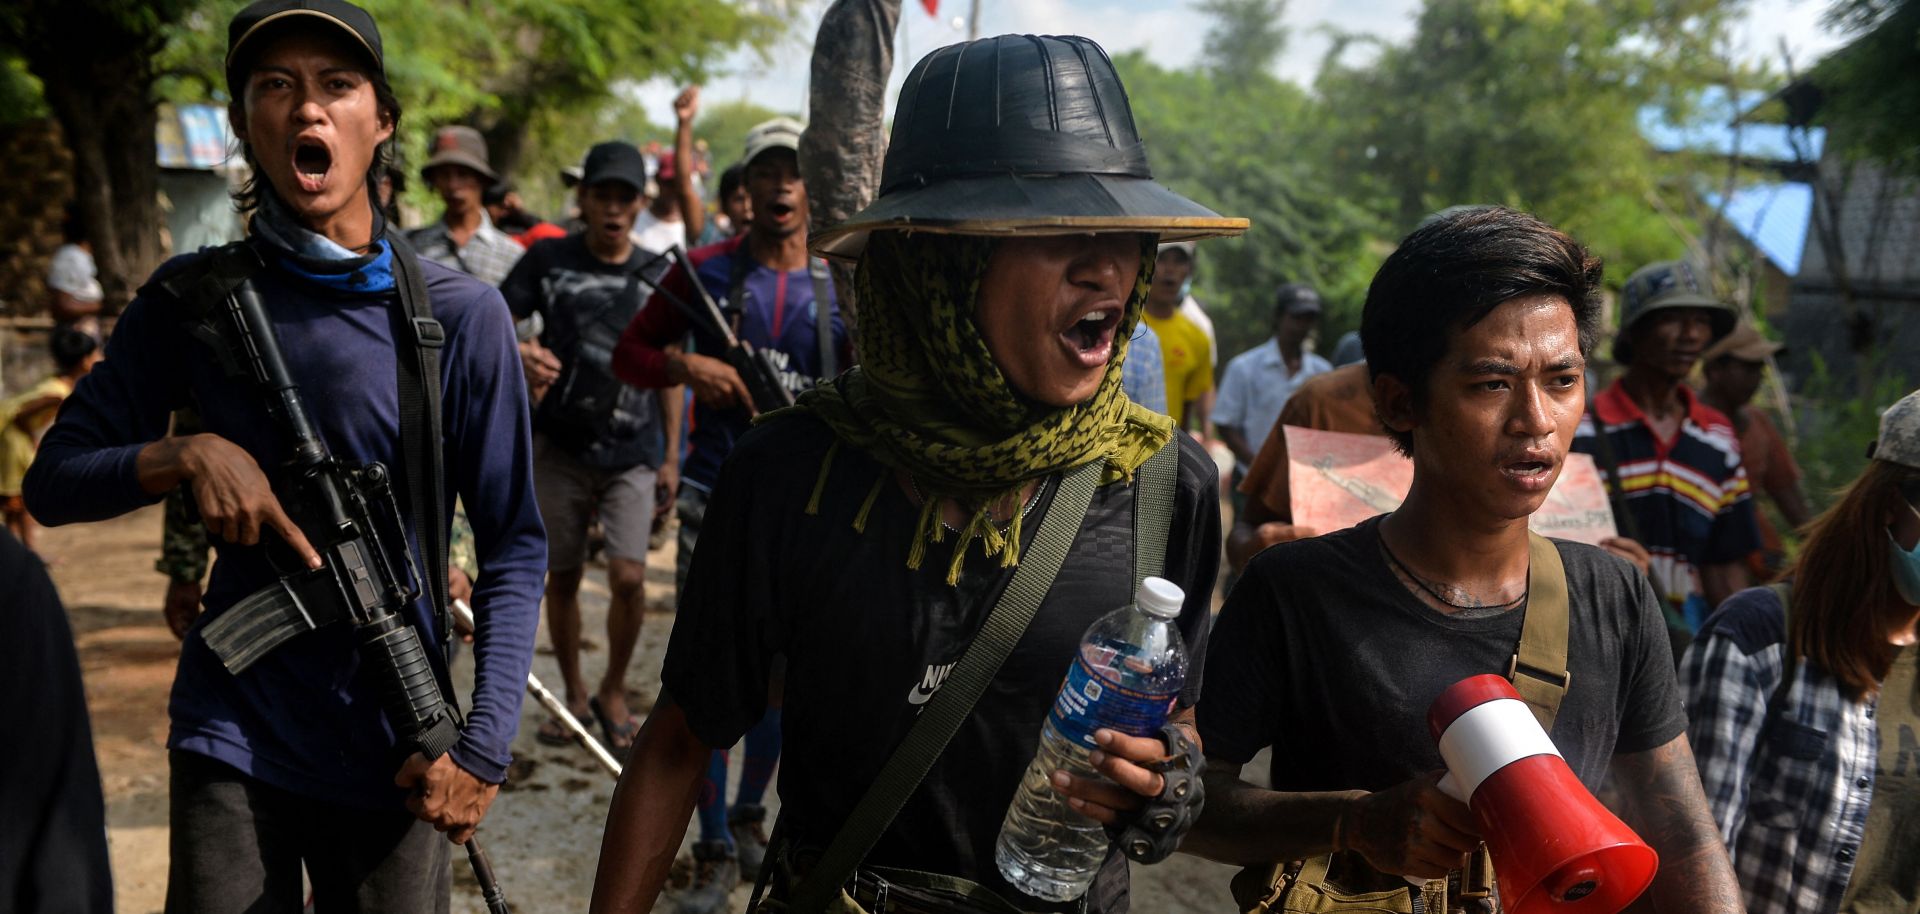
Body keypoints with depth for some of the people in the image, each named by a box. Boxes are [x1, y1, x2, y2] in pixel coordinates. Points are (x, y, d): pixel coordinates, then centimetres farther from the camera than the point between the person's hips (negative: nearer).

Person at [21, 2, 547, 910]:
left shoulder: (458, 315, -8)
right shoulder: (194, 298, 0)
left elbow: (513, 548, -6)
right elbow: (53, 480, 5)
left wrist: (485, 745, -14)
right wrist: (185, 453, -16)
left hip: (392, 755, -1)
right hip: (230, 737, 1)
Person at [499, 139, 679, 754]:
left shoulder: (658, 275, 4)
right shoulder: (549, 259, 1)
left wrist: (672, 453, 8)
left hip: (632, 454, 0)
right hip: (560, 447, 1)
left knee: (629, 576, -11)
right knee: (562, 578, 9)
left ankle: (614, 693, 12)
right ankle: (573, 696, 29)